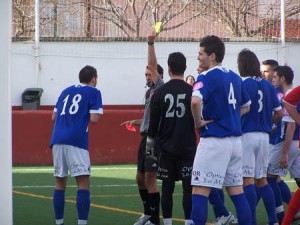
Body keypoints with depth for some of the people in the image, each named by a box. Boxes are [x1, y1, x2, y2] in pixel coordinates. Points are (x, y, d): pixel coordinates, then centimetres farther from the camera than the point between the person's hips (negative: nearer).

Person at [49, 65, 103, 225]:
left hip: (57, 140, 5)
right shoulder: (93, 92, 6)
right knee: (83, 184, -5)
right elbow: (94, 119, -3)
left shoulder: (66, 91, 23)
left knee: (60, 183, 13)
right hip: (76, 141, -5)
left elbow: (54, 117, 22)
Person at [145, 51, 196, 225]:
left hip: (167, 147, 2)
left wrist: (150, 145, 13)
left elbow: (153, 122, 3)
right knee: (188, 187, 0)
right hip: (188, 147, -2)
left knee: (167, 187, 6)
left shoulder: (160, 92, 0)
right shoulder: (192, 91, -6)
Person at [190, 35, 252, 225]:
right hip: (235, 139, 8)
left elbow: (195, 101, -29)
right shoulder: (235, 78, 13)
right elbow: (246, 106, 25)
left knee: (200, 191, -7)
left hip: (214, 140, -8)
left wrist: (198, 122, -14)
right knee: (236, 190, 13)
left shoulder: (207, 77, -11)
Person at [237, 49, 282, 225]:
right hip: (264, 136, 6)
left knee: (247, 179, -4)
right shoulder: (268, 86, 8)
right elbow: (279, 113, 10)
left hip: (246, 134, -6)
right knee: (262, 179, 15)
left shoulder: (243, 84, -10)